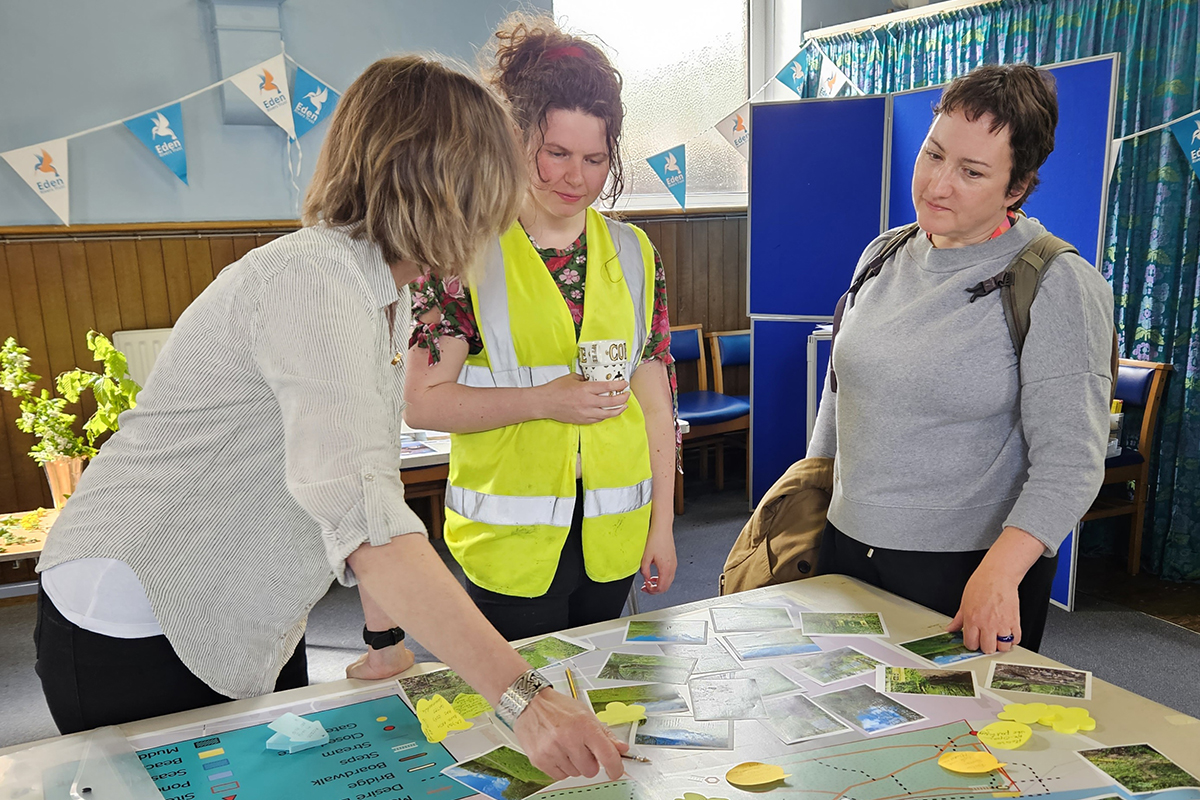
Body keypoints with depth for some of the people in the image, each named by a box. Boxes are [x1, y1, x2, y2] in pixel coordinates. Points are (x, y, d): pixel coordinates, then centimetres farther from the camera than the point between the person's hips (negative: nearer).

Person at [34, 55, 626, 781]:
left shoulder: (387, 294, 3)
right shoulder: (311, 283, -29)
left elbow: (372, 475, 5)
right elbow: (359, 510, -41)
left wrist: (388, 640, 4)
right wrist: (521, 696, -43)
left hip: (253, 626, 9)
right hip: (134, 633, -8)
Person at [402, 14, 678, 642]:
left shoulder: (633, 254, 5)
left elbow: (656, 400, 8)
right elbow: (422, 402, -9)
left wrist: (662, 522, 7)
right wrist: (542, 400, -19)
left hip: (611, 535, 4)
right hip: (510, 538, -3)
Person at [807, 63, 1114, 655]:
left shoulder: (1059, 286, -13)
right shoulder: (882, 256, 5)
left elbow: (1070, 460, -17)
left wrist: (999, 573, -28)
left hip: (969, 568, -5)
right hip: (847, 548, 5)